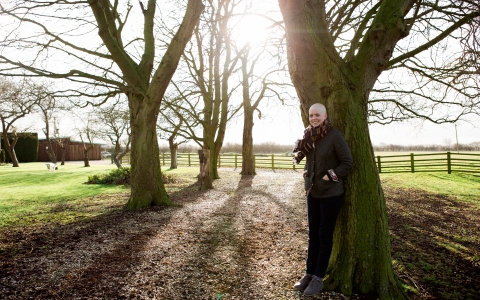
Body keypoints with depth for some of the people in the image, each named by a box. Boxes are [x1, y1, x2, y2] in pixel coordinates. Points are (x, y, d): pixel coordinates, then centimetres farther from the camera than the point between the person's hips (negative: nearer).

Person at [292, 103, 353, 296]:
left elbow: (347, 162, -11)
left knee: (325, 236, 6)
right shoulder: (308, 136, 2)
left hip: (330, 194, -6)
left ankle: (318, 278, 18)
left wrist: (330, 176, -16)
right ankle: (309, 273, 26)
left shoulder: (334, 136, -15)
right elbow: (299, 154, 16)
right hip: (312, 193, 6)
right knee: (313, 235, 14)